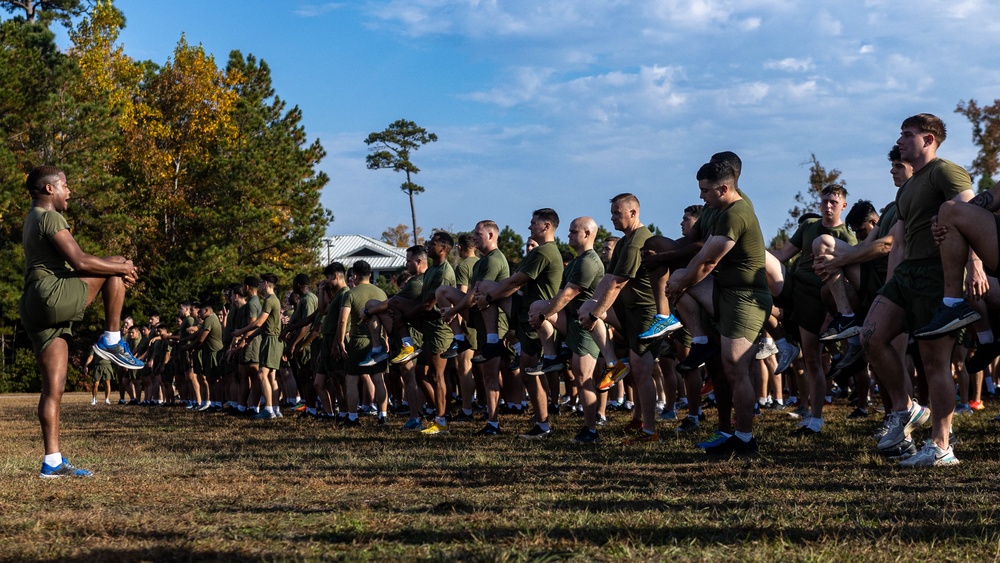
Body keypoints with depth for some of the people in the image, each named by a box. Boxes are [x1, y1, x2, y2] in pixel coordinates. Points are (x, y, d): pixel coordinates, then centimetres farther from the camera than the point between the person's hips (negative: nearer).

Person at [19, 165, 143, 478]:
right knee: (118, 267, -4)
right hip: (51, 296, -10)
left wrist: (115, 266, 19)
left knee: (54, 387, 6)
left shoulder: (33, 221, 27)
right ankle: (111, 341, -4)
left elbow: (72, 264, 29)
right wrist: (122, 269, -3)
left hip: (36, 309, 10)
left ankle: (53, 462, 4)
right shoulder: (50, 218, -6)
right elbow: (80, 263, -16)